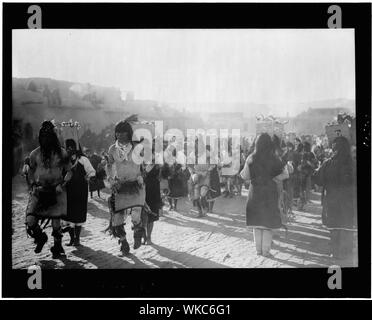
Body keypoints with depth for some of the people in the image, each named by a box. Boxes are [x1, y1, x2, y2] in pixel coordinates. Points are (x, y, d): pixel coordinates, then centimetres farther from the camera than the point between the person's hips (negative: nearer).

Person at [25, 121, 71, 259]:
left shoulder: (61, 153, -1)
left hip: (56, 191, -1)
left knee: (56, 222, 3)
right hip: (39, 190, 2)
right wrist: (33, 185, 1)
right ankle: (40, 238, 22)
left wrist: (62, 184, -10)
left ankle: (57, 247, 27)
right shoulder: (35, 154, 4)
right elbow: (31, 172, 16)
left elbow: (68, 172, 5)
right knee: (30, 221, -11)